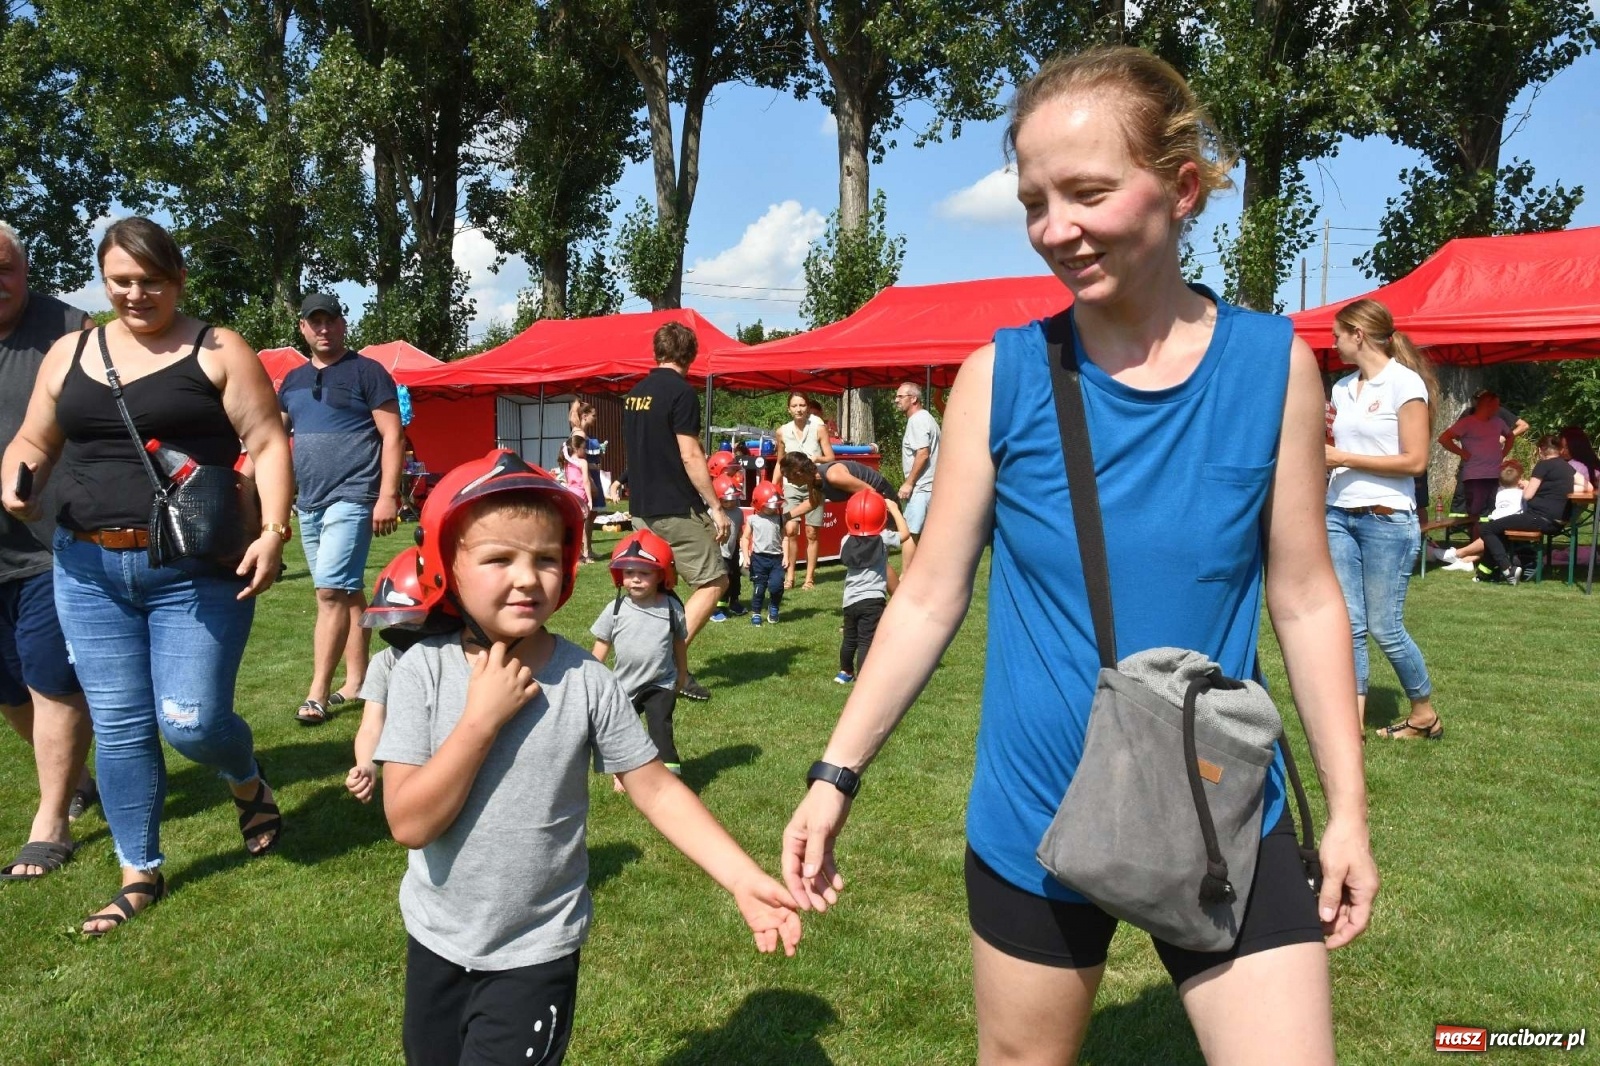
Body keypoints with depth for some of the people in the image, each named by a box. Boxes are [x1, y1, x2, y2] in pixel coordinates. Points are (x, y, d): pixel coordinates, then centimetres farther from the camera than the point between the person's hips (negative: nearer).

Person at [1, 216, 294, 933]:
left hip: (197, 571, -4)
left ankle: (249, 782, 29)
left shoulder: (218, 351, -2)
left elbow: (267, 444, -6)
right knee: (118, 727, 8)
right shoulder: (69, 353, 12)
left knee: (192, 721, -7)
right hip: (88, 570, 5)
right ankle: (140, 874, 24)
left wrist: (273, 531, -20)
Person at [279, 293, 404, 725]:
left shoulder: (367, 371, -2)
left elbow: (391, 435, -7)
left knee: (331, 591, -13)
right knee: (347, 593, 12)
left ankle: (318, 693, -10)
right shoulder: (293, 380, 17)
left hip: (351, 498, -7)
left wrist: (388, 495, -15)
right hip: (308, 503, 7)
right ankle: (356, 682, 18)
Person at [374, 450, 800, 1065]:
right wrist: (482, 718, -26)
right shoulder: (423, 670, -15)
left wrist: (743, 879, -19)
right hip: (435, 940, 2)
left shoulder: (586, 680, -15)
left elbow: (656, 791, -10)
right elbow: (409, 823, -19)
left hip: (536, 951, -2)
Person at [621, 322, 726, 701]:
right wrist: (716, 506, -13)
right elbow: (690, 455, -17)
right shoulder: (680, 392, -13)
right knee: (712, 581, 0)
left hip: (641, 508, 8)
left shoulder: (634, 394, 12)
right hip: (678, 510, -8)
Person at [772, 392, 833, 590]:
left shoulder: (819, 428, -5)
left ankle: (810, 577, 11)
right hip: (791, 486, 1)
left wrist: (817, 458, -21)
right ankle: (789, 576, -4)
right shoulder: (782, 432, 2)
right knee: (790, 530, -13)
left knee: (811, 533, 2)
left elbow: (830, 458, -1)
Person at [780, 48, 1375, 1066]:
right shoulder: (1001, 376, -9)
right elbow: (930, 599, -4)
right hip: (1035, 819, 0)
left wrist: (1348, 808, 2)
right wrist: (837, 774, -5)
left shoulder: (1273, 364, -7)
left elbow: (1306, 599, 0)